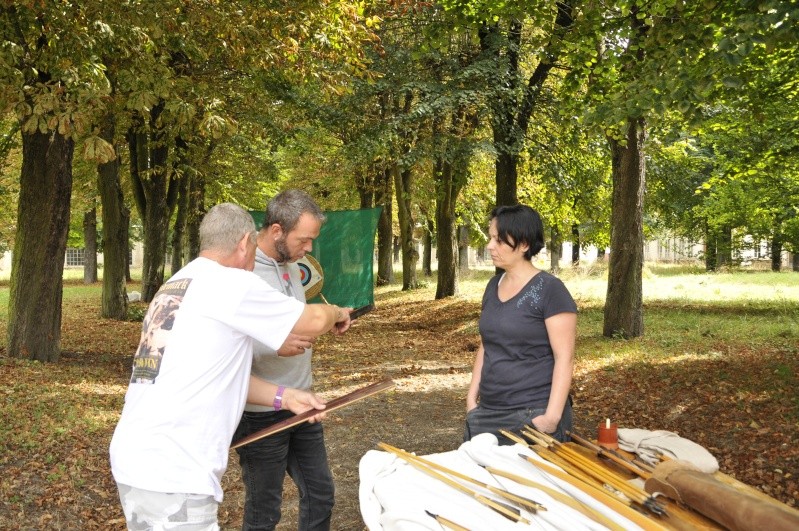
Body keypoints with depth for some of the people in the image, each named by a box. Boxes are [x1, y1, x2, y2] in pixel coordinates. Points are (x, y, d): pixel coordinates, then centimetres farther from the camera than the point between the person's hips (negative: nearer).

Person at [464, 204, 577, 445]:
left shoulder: (549, 289, -10)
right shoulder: (494, 286, 10)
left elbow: (564, 357, -13)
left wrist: (552, 416, -19)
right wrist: (472, 396, 11)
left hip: (533, 416, -6)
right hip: (487, 413, 6)